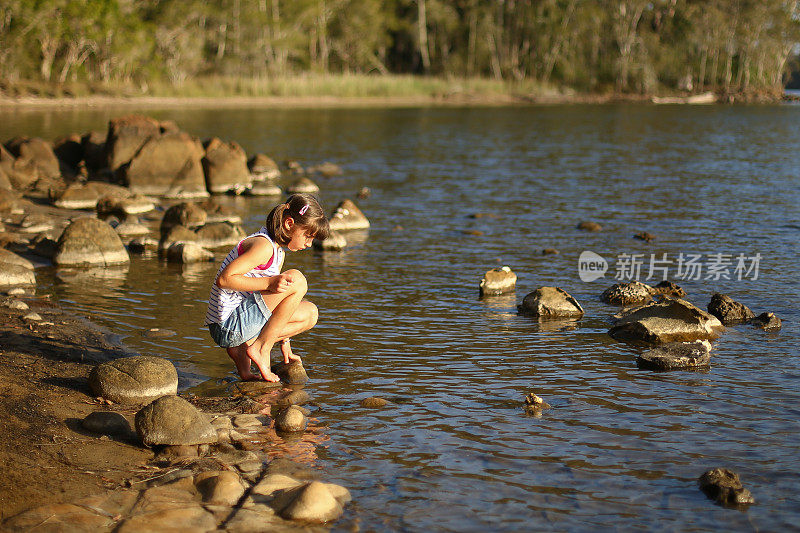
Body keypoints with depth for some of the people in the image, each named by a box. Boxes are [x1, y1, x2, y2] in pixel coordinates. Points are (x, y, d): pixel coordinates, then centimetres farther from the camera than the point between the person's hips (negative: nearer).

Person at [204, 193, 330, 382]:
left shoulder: (278, 253, 16)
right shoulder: (263, 246, -16)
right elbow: (224, 279, -24)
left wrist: (285, 342, 23)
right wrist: (269, 283, -28)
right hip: (227, 326, -10)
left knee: (310, 313, 16)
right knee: (297, 280, -17)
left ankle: (242, 349, 6)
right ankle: (261, 348, -10)